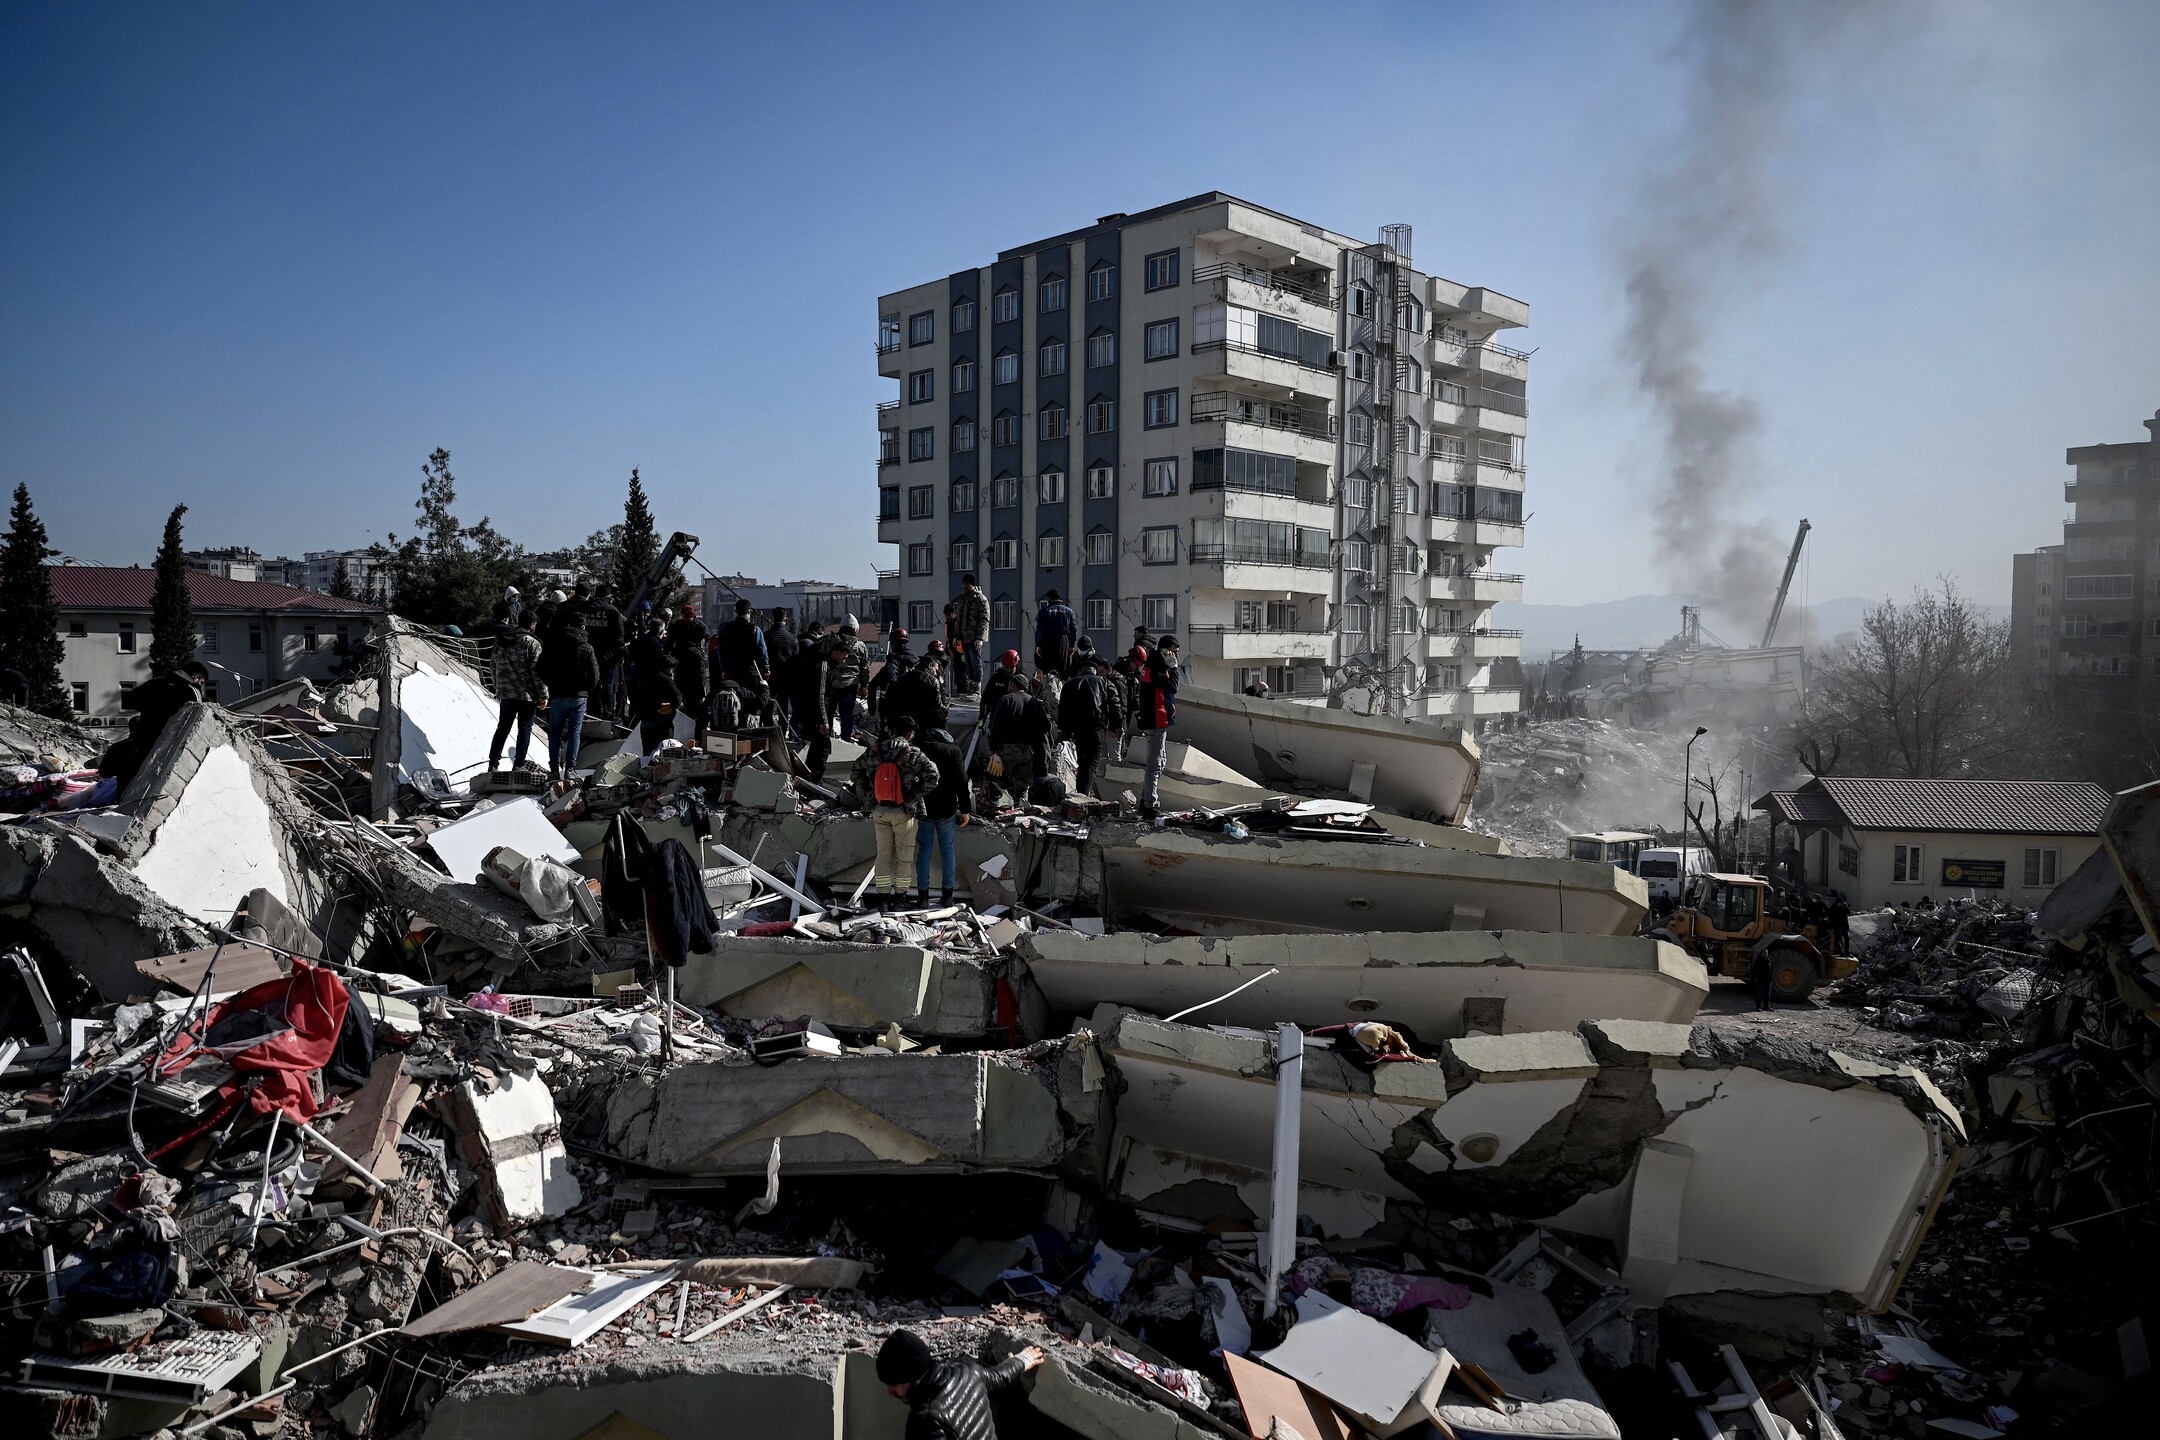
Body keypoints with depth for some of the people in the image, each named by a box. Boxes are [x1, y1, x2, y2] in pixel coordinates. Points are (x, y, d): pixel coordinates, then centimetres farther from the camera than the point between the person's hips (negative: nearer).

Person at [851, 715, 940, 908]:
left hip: (879, 810, 3)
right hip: (904, 812, -3)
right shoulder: (913, 755, -14)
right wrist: (914, 795, -4)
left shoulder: (874, 750, -1)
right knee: (903, 856, 10)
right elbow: (932, 778, -19)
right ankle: (900, 897, 17)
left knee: (883, 854, 12)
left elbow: (858, 771, 12)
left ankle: (883, 897, 12)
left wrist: (869, 800, 16)